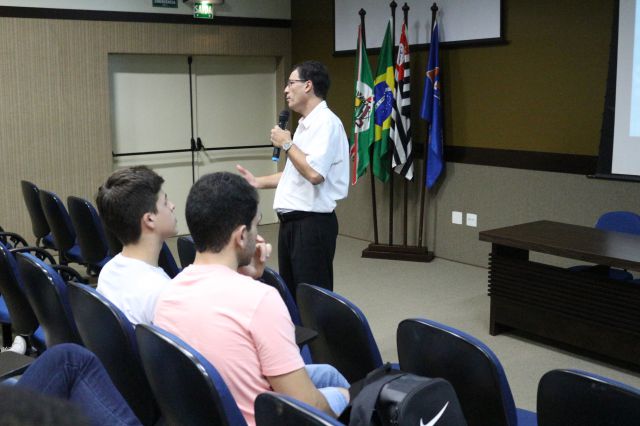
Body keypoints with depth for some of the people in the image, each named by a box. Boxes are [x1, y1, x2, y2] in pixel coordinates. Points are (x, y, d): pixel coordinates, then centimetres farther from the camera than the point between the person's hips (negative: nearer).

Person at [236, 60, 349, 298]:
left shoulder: (326, 122, -14)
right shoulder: (305, 124, 16)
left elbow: (314, 173, -27)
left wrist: (286, 144, -14)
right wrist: (258, 182, 17)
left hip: (312, 224, -10)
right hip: (291, 221, 10)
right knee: (290, 292, 16)